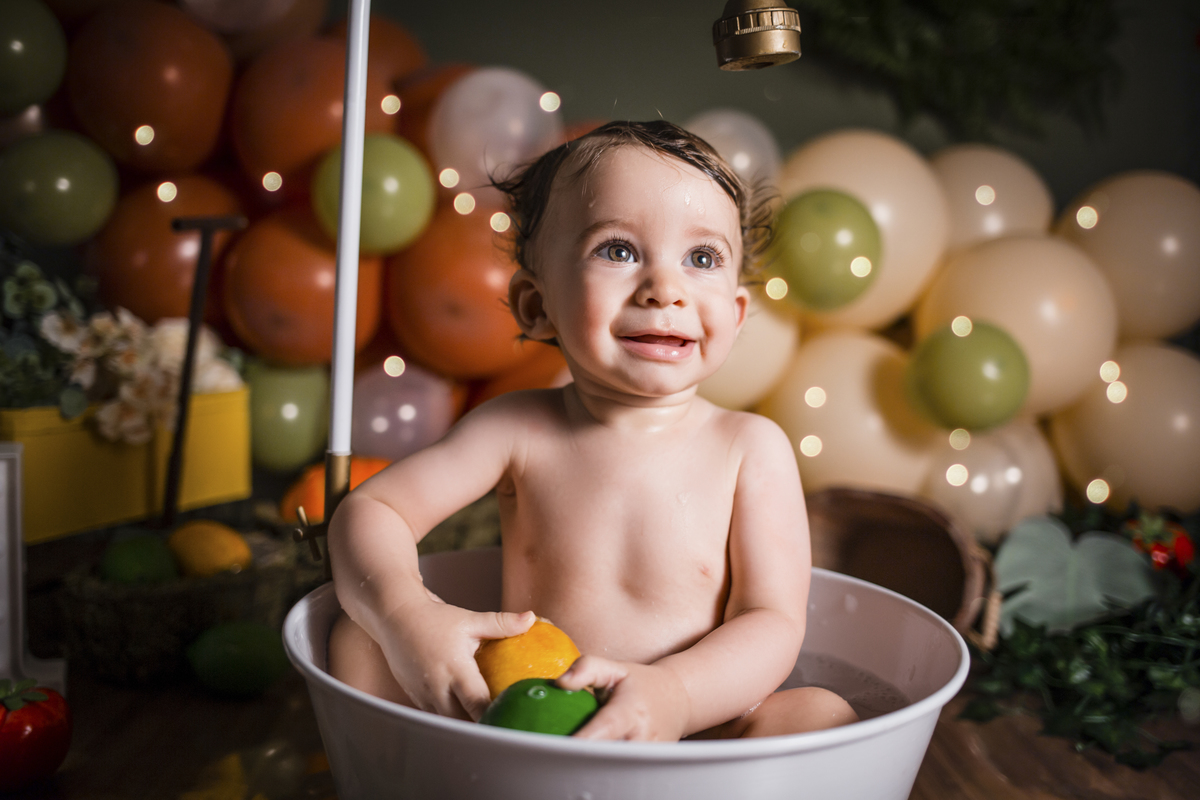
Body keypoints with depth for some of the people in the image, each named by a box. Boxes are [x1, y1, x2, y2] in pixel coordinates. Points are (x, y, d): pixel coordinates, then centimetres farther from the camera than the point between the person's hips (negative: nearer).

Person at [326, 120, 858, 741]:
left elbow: (773, 622, -13)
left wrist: (672, 694, -35)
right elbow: (369, 510, -4)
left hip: (697, 736, 0)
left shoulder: (752, 449, -8)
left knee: (823, 714, -28)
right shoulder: (518, 429, -5)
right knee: (358, 641, -12)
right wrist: (407, 614, -27)